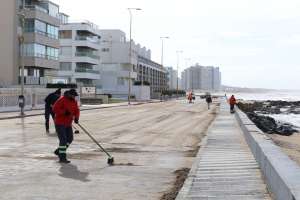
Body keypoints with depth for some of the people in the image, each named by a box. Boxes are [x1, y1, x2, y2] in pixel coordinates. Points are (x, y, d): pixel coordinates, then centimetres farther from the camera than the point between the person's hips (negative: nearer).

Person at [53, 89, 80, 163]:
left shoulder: (74, 101, 5)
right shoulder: (62, 100, -17)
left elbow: (76, 110, 4)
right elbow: (55, 109, -20)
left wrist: (76, 118, -15)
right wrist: (64, 112, -29)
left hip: (68, 123, 8)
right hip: (60, 123, -8)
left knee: (70, 139, 11)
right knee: (63, 139, -12)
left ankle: (58, 151, 29)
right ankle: (62, 158, -8)